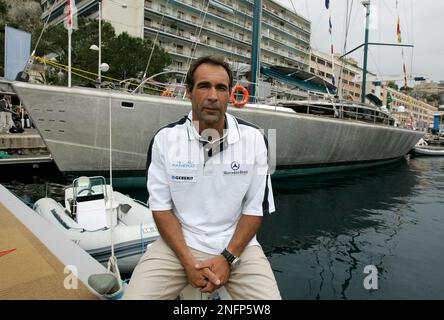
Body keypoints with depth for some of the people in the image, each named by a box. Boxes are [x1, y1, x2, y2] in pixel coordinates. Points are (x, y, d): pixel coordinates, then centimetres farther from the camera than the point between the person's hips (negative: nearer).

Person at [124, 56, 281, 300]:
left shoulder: (253, 138, -7)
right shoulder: (164, 139, -6)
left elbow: (257, 207, -3)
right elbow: (161, 206, -3)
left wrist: (227, 258, -10)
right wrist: (187, 261, -12)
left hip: (237, 244, 1)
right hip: (178, 243, 0)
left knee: (267, 294, -16)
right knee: (136, 295, -15)